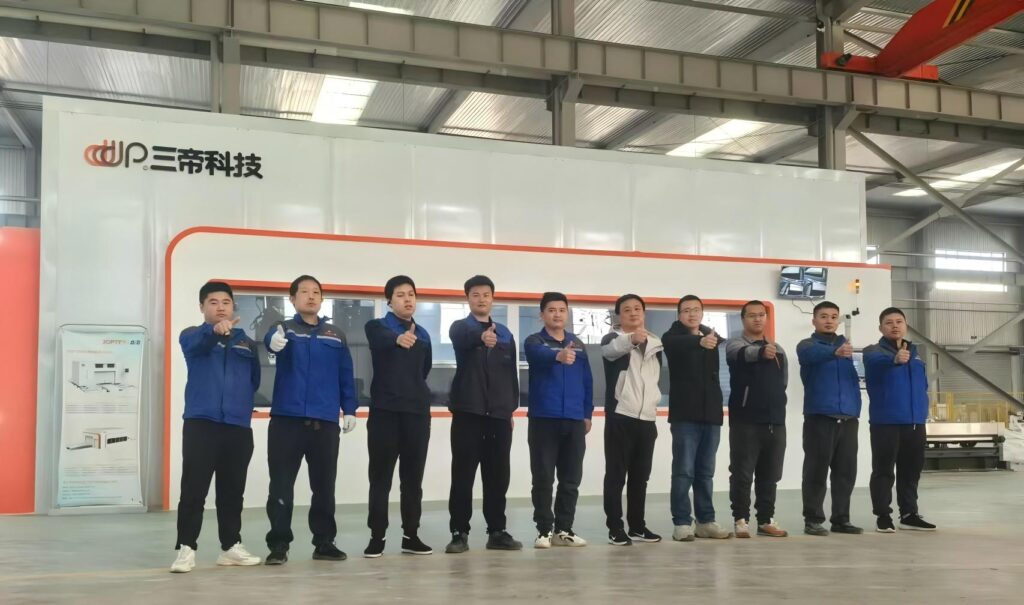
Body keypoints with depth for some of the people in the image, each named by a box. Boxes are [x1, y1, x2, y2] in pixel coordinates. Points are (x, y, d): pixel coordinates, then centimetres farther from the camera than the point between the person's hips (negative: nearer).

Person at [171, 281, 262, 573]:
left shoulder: (246, 341, 14)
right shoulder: (193, 335, 3)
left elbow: (255, 379, 19)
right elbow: (197, 343, -23)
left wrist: (243, 403, 4)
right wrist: (215, 330, -43)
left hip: (239, 426, 3)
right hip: (200, 423, -3)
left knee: (232, 490, 10)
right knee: (194, 489, -4)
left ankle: (231, 546, 19)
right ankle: (186, 548, 2)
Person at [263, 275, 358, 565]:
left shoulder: (336, 334, 10)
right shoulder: (284, 329, 2)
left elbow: (346, 375, 11)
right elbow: (271, 338, -22)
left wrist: (349, 410, 3)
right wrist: (273, 341, -46)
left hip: (326, 421, 2)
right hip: (287, 418, -2)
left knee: (324, 485, 10)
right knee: (281, 484, 1)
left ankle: (324, 542, 21)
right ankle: (279, 544, 10)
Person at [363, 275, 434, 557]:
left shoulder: (423, 335, 13)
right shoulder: (377, 327, -2)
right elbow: (384, 340, -28)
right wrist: (398, 338, -48)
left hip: (418, 412, 4)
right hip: (385, 411, -4)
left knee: (413, 477, 8)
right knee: (381, 477, -1)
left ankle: (411, 535, 16)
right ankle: (377, 537, 6)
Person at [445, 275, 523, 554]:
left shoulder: (505, 333, 14)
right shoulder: (460, 327, 2)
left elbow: (512, 372, 16)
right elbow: (464, 338, -24)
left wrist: (512, 407, 9)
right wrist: (482, 336, -47)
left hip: (499, 413, 4)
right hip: (468, 410, -3)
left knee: (498, 475, 6)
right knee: (463, 474, -2)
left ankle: (497, 532, 14)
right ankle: (460, 532, 4)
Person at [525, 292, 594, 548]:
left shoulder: (578, 344, 13)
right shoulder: (535, 341, -1)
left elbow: (587, 381, 15)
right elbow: (541, 354, -26)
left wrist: (587, 413, 9)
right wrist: (558, 356, -47)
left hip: (574, 420, 4)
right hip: (544, 418, -4)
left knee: (571, 479, 7)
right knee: (543, 478, -1)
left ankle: (564, 529, 16)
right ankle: (544, 530, 8)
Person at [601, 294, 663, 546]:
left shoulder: (655, 343, 16)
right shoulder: (613, 339, -3)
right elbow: (610, 349, -28)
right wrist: (631, 338, -47)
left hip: (647, 418, 5)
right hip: (620, 416, -5)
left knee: (640, 475, 10)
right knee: (616, 473, -4)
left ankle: (637, 525, 19)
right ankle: (615, 528, 0)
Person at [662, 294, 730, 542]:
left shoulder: (712, 337, 14)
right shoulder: (673, 337, -3)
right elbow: (680, 344, -26)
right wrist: (700, 340, -46)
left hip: (711, 413, 5)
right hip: (685, 414, -4)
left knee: (705, 472, 10)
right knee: (684, 470, -4)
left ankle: (706, 521, 16)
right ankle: (682, 523, 1)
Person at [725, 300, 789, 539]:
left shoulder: (778, 349, 15)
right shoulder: (735, 344, -4)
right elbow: (744, 354, -29)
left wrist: (772, 400, 13)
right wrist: (761, 351, -50)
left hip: (775, 421, 5)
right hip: (745, 421, -5)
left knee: (769, 476, 9)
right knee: (742, 474, -3)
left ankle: (766, 521, 17)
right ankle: (741, 520, 5)